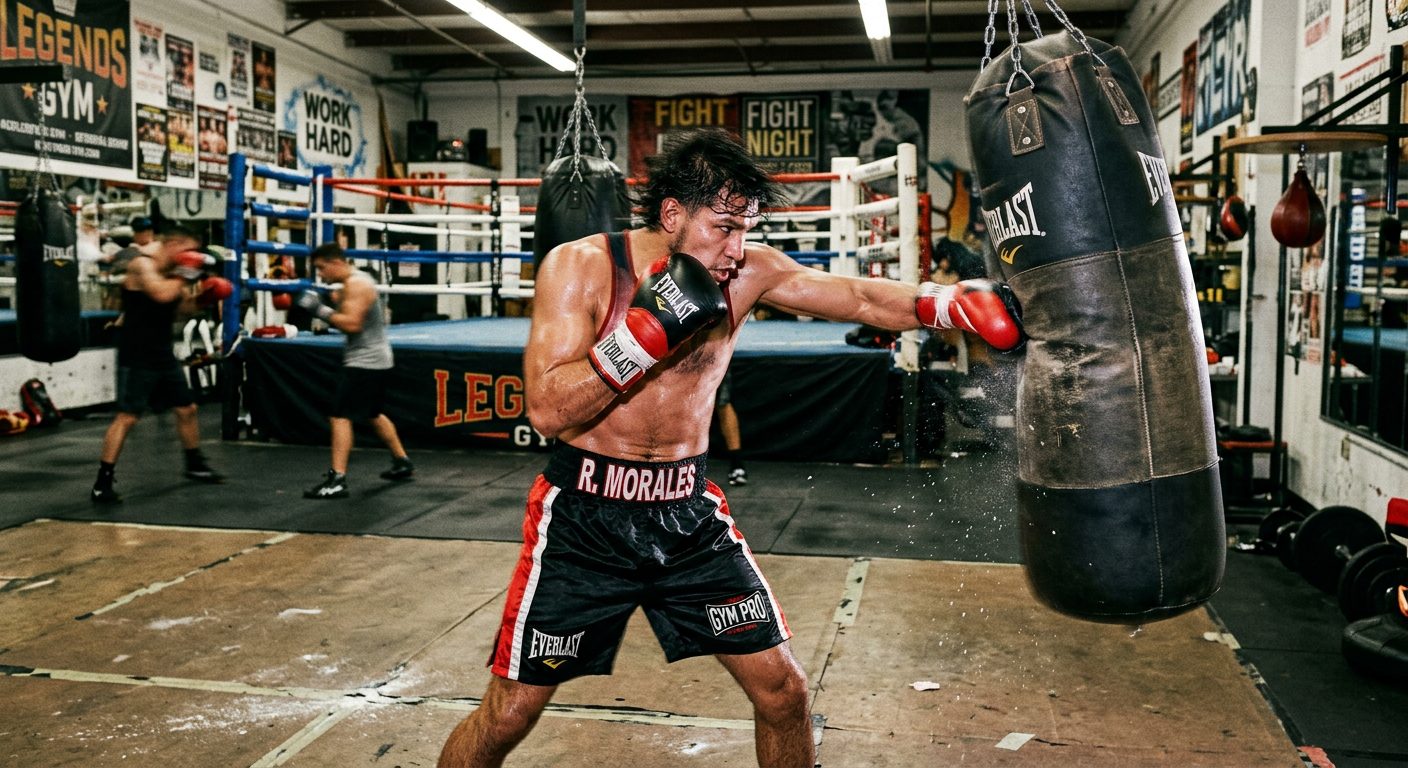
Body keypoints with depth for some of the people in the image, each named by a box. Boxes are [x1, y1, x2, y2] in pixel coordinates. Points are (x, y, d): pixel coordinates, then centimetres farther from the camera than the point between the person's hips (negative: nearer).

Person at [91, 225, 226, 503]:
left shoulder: (172, 271, 11)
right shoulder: (142, 264, -14)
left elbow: (184, 307, 22)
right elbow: (162, 295, -31)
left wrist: (205, 294, 4)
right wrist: (185, 273, -18)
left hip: (163, 354, 9)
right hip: (137, 357, -9)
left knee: (187, 409, 16)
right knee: (127, 416, -14)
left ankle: (194, 465, 35)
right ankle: (102, 484, -11)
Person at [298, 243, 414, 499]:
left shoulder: (356, 284, -17)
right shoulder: (356, 281, 15)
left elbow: (352, 324, -26)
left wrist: (321, 310, -21)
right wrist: (325, 309, 3)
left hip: (365, 362, -11)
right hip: (374, 359, 11)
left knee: (340, 417, -12)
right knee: (373, 414, 24)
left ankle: (337, 480, -15)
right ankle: (402, 462, 35)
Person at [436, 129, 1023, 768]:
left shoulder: (748, 272, -4)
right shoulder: (580, 267, -13)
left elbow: (860, 298, -6)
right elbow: (546, 411, -20)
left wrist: (953, 304, -22)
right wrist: (649, 328, -28)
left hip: (689, 514, 3)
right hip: (585, 518, -3)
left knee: (783, 690, 7)